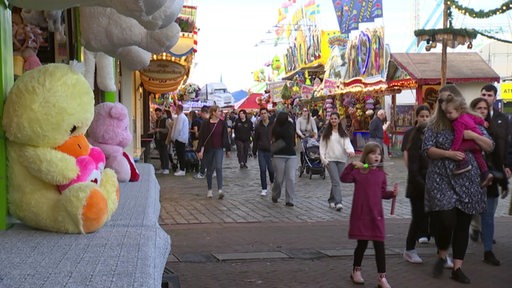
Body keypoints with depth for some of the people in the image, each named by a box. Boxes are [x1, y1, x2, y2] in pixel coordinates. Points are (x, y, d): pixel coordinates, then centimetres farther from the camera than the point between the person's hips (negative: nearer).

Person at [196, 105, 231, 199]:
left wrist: (227, 149, 10)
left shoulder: (222, 123, 2)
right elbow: (202, 137, -4)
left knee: (218, 167, -15)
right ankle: (209, 190, 23)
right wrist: (200, 150, -8)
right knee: (209, 170, 9)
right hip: (208, 149, 0)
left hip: (219, 149, 0)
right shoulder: (206, 123, -5)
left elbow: (225, 137, 8)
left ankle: (220, 190, -20)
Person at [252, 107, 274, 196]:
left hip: (271, 151, -1)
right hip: (261, 151, 2)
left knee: (271, 169, -1)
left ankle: (272, 182, 31)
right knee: (263, 170, 0)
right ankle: (264, 189, 7)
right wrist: (254, 151, 10)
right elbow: (255, 140, 10)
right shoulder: (258, 126, 4)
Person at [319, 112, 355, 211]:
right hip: (330, 160, -3)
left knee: (336, 181, 8)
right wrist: (323, 159, -5)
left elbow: (347, 143, -4)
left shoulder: (343, 133, 11)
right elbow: (322, 146, 5)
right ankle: (338, 202, -19)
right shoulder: (326, 133, 6)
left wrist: (350, 151, -25)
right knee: (336, 181, -13)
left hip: (341, 159, 3)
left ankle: (331, 200, 24)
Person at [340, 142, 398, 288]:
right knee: (362, 244, 8)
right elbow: (344, 178, -20)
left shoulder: (381, 174, 6)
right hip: (360, 214, -2)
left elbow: (383, 193, 12)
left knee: (379, 245, -1)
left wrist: (392, 193, -7)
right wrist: (352, 165, -29)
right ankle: (356, 271, 31)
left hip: (376, 215, 2)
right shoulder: (358, 172, -4)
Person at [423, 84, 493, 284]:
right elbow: (428, 149, -4)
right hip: (441, 179, -2)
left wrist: (473, 136, -12)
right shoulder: (435, 124, 5)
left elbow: (490, 147, 5)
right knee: (446, 221, -14)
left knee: (463, 224, 4)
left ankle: (457, 268, 13)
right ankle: (441, 256, 15)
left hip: (467, 180, 2)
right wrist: (448, 154, -18)